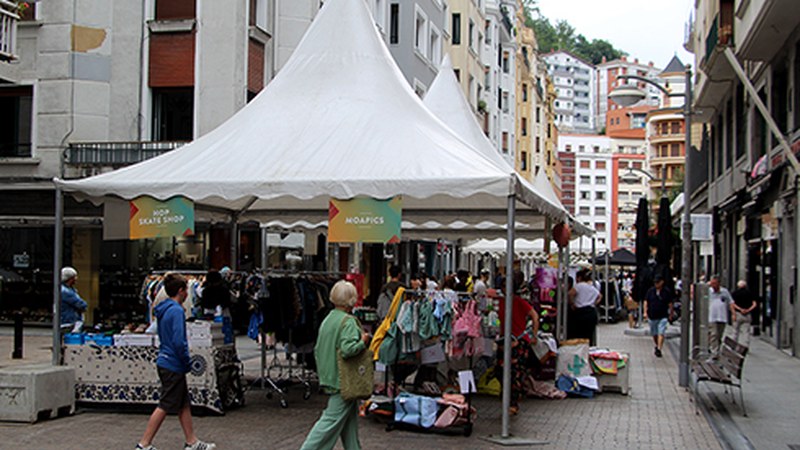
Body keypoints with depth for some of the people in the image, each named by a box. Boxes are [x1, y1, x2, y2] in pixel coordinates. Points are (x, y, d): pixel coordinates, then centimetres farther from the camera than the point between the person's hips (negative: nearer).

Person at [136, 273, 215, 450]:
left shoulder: (163, 309, 11)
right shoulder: (176, 311, -18)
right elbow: (179, 341, -25)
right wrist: (187, 362, -11)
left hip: (165, 361, 10)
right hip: (173, 365, -10)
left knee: (184, 404, 15)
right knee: (164, 407, -2)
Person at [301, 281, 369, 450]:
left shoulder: (327, 320, 9)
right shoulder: (348, 322, -17)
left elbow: (317, 350, 13)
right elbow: (348, 349, -29)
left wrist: (322, 373, 20)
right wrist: (363, 342, -13)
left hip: (329, 377, 9)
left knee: (350, 418, 17)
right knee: (332, 419, -4)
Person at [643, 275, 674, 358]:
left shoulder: (667, 291, -1)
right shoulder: (650, 291, 4)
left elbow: (670, 303, 5)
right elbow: (646, 301, 8)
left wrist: (671, 314, 6)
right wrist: (645, 312, -1)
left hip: (663, 316, -3)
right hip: (652, 316, 3)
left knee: (661, 333, -13)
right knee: (654, 333, 13)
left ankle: (659, 349, -15)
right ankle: (657, 346, 33)